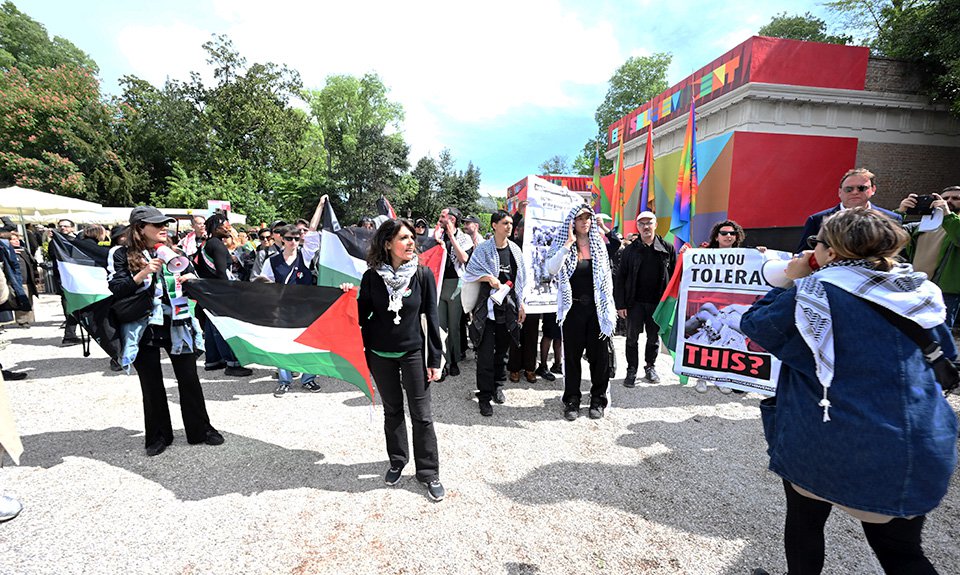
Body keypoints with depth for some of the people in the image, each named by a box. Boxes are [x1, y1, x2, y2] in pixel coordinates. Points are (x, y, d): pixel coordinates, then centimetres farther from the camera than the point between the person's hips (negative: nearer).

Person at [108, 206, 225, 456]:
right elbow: (116, 289, -10)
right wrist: (144, 272, -23)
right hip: (145, 329, -2)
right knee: (152, 384, 9)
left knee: (189, 379, 7)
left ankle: (200, 429, 20)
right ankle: (158, 435, 26)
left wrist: (189, 278, -6)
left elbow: (191, 276, 16)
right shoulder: (124, 255, -2)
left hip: (177, 325, 2)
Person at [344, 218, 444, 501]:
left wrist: (434, 359, -6)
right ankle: (397, 461, 37)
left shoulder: (423, 274, -9)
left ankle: (428, 472, 20)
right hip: (380, 354, 2)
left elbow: (431, 318, -6)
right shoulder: (372, 276, -6)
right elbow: (363, 315, 3)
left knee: (421, 414, 3)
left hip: (413, 351, -1)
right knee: (392, 410, 16)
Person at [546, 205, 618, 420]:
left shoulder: (599, 245, 7)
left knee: (600, 355, 6)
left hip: (597, 307, 2)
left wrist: (609, 308, 5)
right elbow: (551, 269, -18)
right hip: (573, 307, -2)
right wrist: (568, 244, -20)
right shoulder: (563, 245, 0)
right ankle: (572, 401, 20)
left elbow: (607, 277, 10)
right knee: (572, 355, 6)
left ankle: (598, 399, 23)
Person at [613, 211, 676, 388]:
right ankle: (632, 370, 17)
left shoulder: (667, 249, 3)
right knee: (632, 338, 5)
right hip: (635, 302, 0)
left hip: (658, 303, 1)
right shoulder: (630, 250, 2)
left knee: (654, 337, 13)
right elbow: (620, 278, 0)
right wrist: (620, 304, -7)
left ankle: (650, 367, 30)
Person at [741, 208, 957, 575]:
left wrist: (793, 283, 3)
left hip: (826, 445, -4)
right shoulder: (921, 294, 1)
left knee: (805, 521, 21)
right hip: (914, 449, 5)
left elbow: (754, 325, -5)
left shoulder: (814, 293, -16)